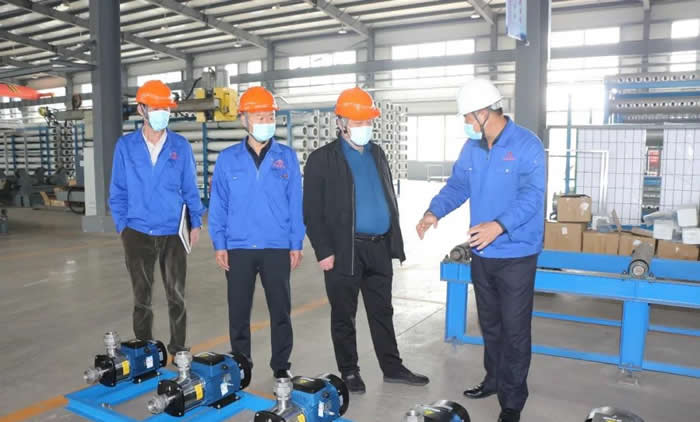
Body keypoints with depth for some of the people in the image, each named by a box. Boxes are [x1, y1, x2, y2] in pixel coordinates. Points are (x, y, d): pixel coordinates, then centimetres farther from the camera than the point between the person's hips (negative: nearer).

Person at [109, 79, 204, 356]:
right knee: (142, 297, 13)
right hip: (138, 233, 1)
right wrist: (122, 226, 1)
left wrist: (195, 223, -1)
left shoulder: (181, 146, 0)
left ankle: (178, 349, 21)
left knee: (176, 295, 6)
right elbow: (118, 191, 4)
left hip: (173, 233, 0)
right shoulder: (126, 146, 1)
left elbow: (190, 188, 4)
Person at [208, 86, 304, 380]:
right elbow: (218, 205, 3)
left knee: (281, 309, 8)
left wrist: (296, 244, -2)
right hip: (238, 248, 1)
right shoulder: (228, 159, 2)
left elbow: (295, 203, 1)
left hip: (278, 248, 0)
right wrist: (219, 244, -1)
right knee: (238, 310, 11)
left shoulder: (287, 157, 1)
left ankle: (281, 364, 25)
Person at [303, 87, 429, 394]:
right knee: (344, 316, 7)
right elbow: (312, 211, -8)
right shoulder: (322, 159, -5)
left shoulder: (377, 154, 13)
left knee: (382, 312, 15)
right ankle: (349, 372, 23)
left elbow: (389, 199, 16)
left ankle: (392, 368, 28)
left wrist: (395, 241, 12)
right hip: (345, 250, -5)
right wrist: (324, 251, -13)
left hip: (379, 248, 5)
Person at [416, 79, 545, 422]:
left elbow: (532, 195, -23)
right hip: (481, 253, 7)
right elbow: (458, 185, 10)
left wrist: (500, 226, -37)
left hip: (516, 254, -6)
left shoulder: (527, 145, -15)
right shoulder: (472, 147, 6)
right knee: (489, 324, 20)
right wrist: (435, 212, -8)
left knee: (514, 330, 3)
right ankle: (494, 380, 40)